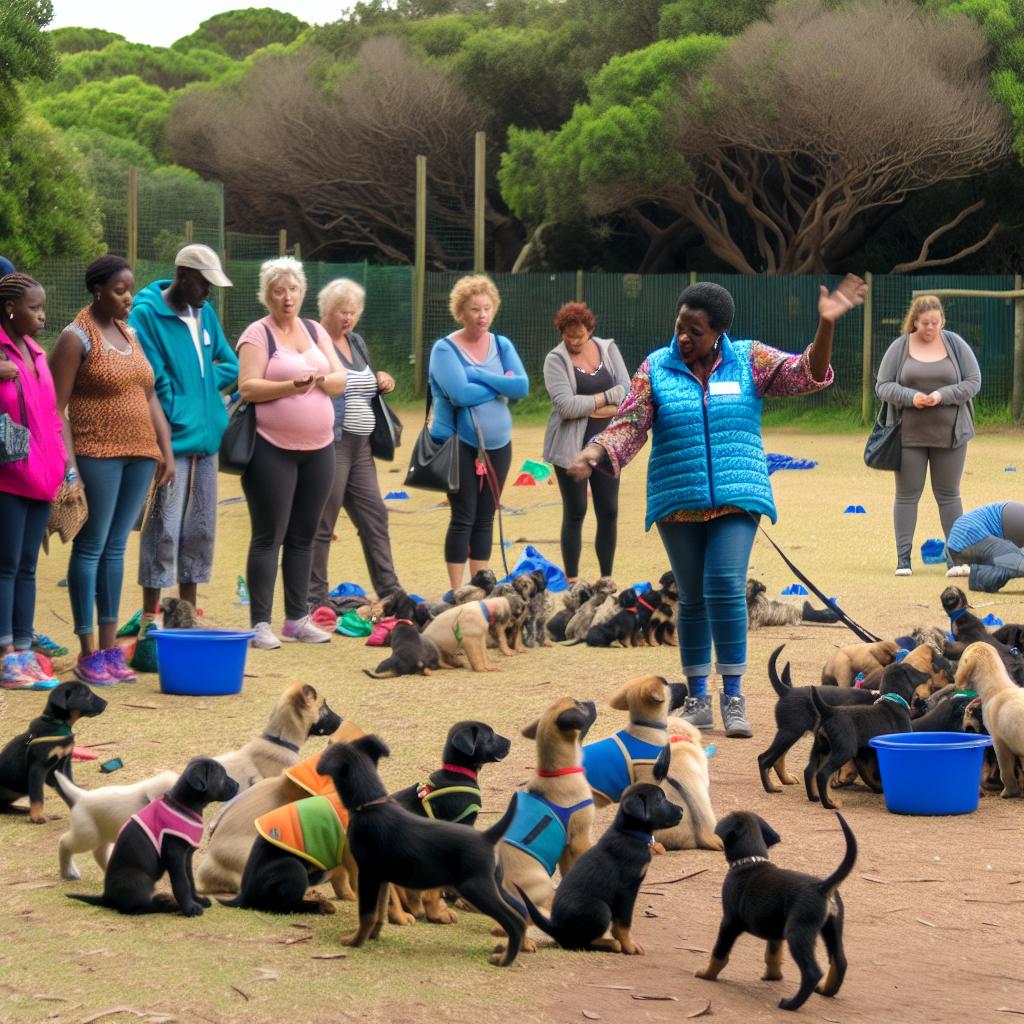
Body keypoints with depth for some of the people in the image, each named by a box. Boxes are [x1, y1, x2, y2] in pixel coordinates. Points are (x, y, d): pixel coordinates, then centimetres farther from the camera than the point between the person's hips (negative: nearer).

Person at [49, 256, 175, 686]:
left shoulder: (129, 334, 16)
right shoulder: (77, 337, -6)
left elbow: (149, 397, 19)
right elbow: (57, 405, -11)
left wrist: (166, 449, 12)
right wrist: (67, 463, -18)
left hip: (139, 455, 7)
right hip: (97, 454, -7)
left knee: (116, 548, 9)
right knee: (91, 548, -3)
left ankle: (109, 647, 13)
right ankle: (88, 654, -1)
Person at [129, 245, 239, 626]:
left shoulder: (205, 313, 12)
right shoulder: (146, 313, -10)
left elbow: (229, 365, 16)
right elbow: (153, 380, -13)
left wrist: (203, 385, -1)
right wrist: (177, 416, -9)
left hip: (205, 437, 7)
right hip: (171, 438, -7)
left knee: (199, 529, 12)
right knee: (164, 529, -7)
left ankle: (189, 610, 21)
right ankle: (150, 616, -2)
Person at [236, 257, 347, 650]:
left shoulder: (316, 332, 14)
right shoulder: (257, 334, -4)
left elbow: (341, 379, 9)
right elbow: (248, 387, -14)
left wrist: (322, 380, -12)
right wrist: (291, 386, -24)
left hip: (318, 448, 5)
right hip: (273, 450, -5)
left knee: (304, 535, 7)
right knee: (269, 536, -5)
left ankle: (297, 619, 13)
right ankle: (260, 623, -3)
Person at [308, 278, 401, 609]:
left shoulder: (356, 343, 17)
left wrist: (381, 382, 9)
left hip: (359, 445, 8)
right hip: (330, 444, -8)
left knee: (374, 516, 9)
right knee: (322, 524, -3)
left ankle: (390, 592, 15)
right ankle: (314, 600, 3)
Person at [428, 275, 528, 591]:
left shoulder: (502, 346, 7)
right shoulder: (445, 349, -7)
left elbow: (522, 386, -7)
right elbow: (460, 393, -21)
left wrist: (478, 376, -15)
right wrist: (500, 385, -10)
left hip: (497, 444, 5)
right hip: (459, 443, -5)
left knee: (485, 518, 8)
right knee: (464, 518, -6)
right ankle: (456, 593, -1)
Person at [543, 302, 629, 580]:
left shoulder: (608, 349, 6)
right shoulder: (556, 359, -6)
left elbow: (627, 391, -1)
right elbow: (565, 405, -18)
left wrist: (587, 407, -13)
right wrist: (606, 398, -10)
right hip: (571, 447, -4)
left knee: (609, 512, 3)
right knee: (575, 513, 1)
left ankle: (606, 579, 12)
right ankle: (572, 581, 9)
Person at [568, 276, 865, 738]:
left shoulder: (750, 361, 2)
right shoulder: (655, 368, 3)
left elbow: (808, 375, -4)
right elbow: (629, 425, -1)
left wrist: (826, 325, -20)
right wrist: (593, 453, -19)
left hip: (736, 499, -1)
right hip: (678, 503, 1)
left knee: (726, 589, -14)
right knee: (692, 598, 7)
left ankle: (732, 696, -3)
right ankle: (697, 699, 18)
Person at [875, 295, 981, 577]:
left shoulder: (955, 345, 2)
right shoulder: (900, 347, 1)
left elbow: (973, 382, 0)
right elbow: (882, 386, 0)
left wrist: (942, 395, -16)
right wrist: (910, 397, -18)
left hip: (949, 434, 0)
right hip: (909, 434, 0)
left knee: (948, 495, 5)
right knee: (907, 495, 1)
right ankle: (903, 557, 5)